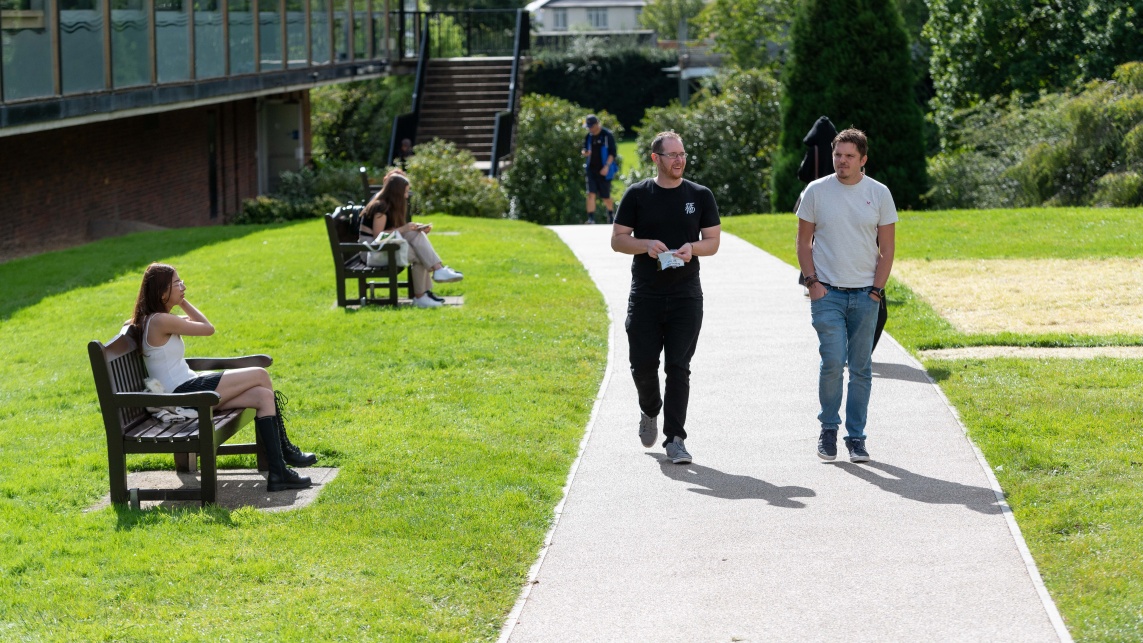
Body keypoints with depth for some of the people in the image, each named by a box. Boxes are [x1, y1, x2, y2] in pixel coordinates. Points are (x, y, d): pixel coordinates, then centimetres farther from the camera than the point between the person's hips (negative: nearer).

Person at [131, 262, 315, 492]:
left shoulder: (156, 319, 14)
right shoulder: (161, 321, -17)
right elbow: (208, 328, -9)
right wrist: (182, 302, -1)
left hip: (188, 389, 11)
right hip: (182, 394, -11)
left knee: (264, 396, -2)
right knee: (261, 376, -9)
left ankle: (278, 472, -3)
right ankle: (284, 450, 4)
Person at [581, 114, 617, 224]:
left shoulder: (607, 135, -7)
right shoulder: (589, 136, 8)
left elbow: (612, 153, -8)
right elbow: (584, 149, 19)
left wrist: (607, 166, -18)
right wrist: (584, 152, -7)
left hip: (603, 170, -4)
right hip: (591, 169, 4)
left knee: (606, 197, 5)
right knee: (591, 194, -10)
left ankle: (611, 214, 32)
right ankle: (591, 218, -11)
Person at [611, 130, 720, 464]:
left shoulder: (700, 196, 7)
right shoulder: (637, 195, 3)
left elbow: (713, 241, 9)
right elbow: (617, 239, 4)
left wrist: (693, 248, -13)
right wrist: (646, 245, -15)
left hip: (686, 296, 0)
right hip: (645, 296, 0)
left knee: (678, 367, -4)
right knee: (643, 365, 2)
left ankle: (675, 439, -2)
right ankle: (650, 411, 33)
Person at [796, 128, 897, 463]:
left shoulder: (879, 194, 3)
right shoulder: (816, 191, 1)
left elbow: (886, 247, 6)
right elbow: (803, 242, 7)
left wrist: (877, 289, -3)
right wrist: (812, 281, -5)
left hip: (865, 296, 1)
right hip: (827, 293, -1)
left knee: (861, 368, 4)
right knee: (832, 362, -12)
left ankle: (856, 436, 12)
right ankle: (828, 428, 8)